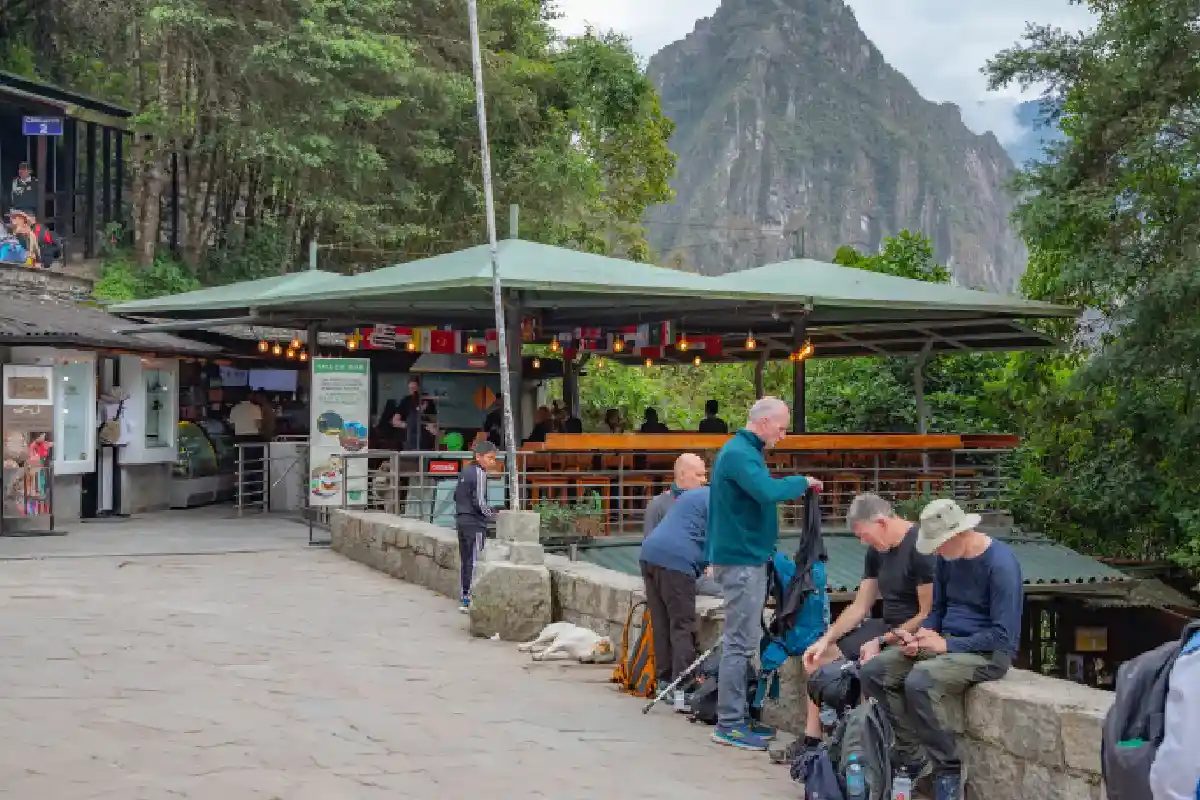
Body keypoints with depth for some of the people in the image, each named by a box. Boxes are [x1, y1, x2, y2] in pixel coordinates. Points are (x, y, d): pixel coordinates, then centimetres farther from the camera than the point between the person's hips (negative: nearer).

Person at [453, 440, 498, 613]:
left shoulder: (465, 471, 12)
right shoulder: (479, 473, -14)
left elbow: (457, 496, 17)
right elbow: (479, 502, -18)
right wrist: (492, 515, -6)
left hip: (462, 520, 9)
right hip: (475, 523, -9)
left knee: (465, 560, 12)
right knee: (475, 561, -5)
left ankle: (464, 598, 17)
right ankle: (471, 600, -7)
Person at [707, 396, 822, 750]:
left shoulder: (743, 450, 16)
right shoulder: (739, 453, -17)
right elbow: (768, 491, -31)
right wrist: (803, 481, -17)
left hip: (748, 557, 11)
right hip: (742, 561, -11)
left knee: (742, 641, 14)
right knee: (740, 642, -8)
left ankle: (737, 717, 20)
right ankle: (729, 723, -5)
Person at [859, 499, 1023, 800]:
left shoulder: (1001, 563, -20)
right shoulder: (948, 557, 5)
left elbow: (1003, 636, -21)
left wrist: (946, 645, -19)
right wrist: (919, 638, -4)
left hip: (988, 652, -8)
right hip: (946, 642, 8)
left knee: (919, 682, -33)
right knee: (873, 672, -9)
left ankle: (948, 770, -16)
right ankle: (910, 760, -7)